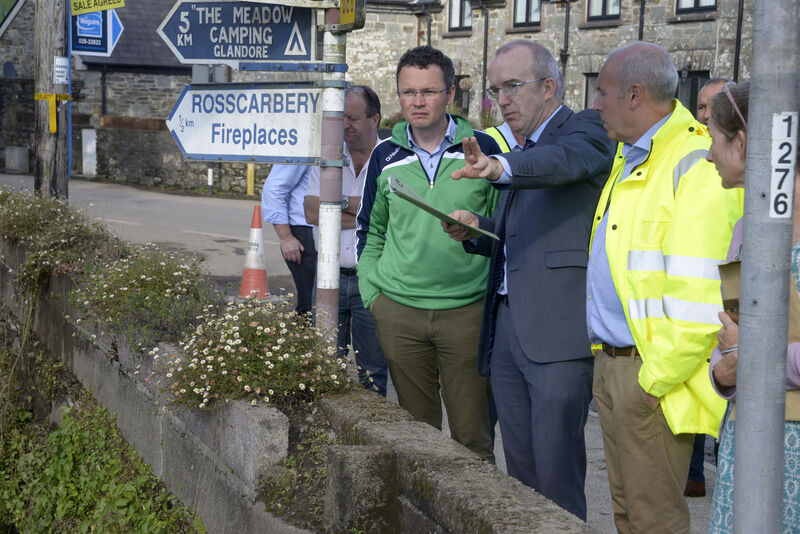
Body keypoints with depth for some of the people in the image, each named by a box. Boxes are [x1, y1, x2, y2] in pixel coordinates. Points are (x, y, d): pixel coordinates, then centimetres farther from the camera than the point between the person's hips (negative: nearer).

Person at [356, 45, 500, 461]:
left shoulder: (482, 150, -1)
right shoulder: (386, 157, 7)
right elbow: (370, 231, 18)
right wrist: (372, 293, 9)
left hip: (468, 311, -2)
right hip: (399, 313, 2)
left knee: (471, 434, 1)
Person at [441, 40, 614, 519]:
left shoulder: (584, 130, -3)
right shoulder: (522, 149, 23)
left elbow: (565, 160, -27)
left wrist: (501, 168, -45)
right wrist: (476, 229, 7)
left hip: (559, 333, -8)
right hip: (507, 326, 8)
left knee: (557, 472, -8)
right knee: (520, 469, 12)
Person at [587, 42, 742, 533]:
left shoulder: (696, 166, -17)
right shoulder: (627, 160, 14)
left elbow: (699, 302, -23)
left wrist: (652, 382, -19)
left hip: (654, 370, -9)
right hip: (610, 362, 9)